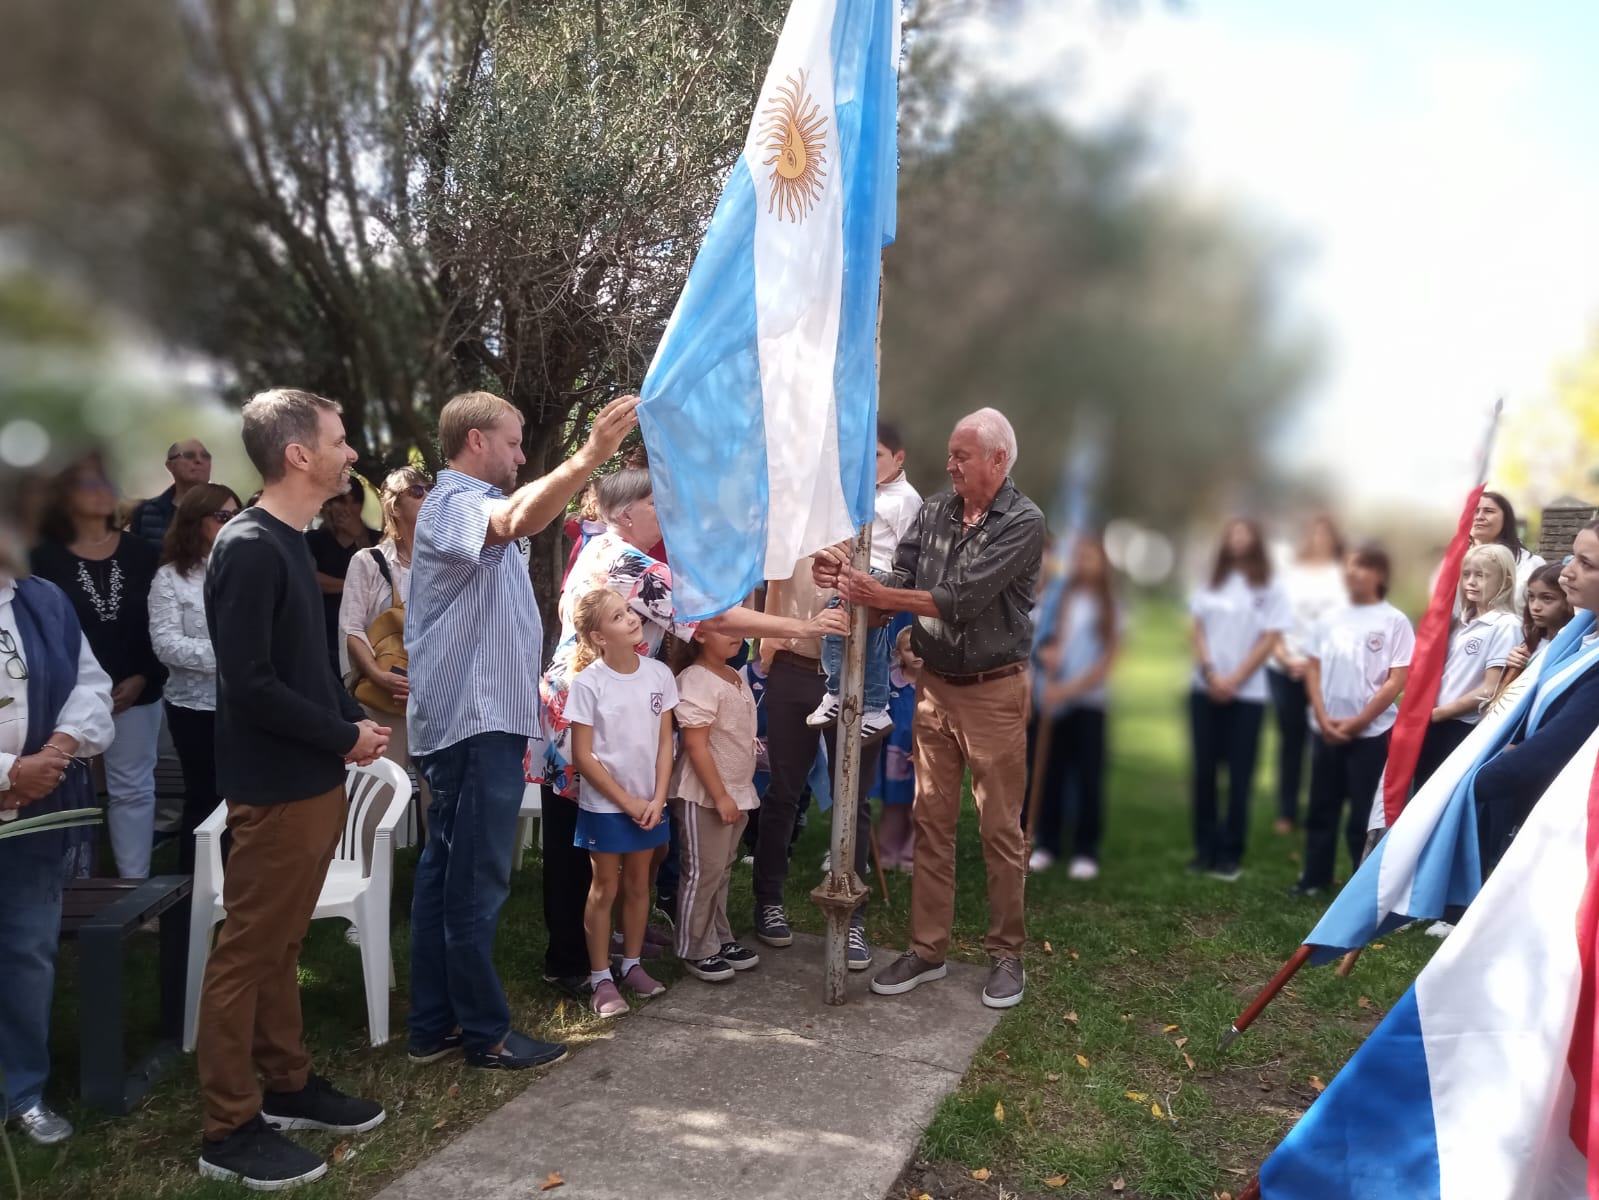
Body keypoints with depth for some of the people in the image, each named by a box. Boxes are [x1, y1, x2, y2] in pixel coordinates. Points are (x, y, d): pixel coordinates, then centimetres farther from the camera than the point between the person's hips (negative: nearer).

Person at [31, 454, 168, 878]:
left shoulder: (139, 553, 5)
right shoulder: (45, 558, -2)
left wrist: (143, 678, -6)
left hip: (135, 693, 2)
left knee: (132, 789, 7)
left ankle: (136, 884, 14)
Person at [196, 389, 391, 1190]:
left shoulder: (287, 544, 12)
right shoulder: (249, 550, -18)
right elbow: (249, 684, -23)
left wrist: (353, 720, 5)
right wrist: (344, 736, -14)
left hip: (311, 781, 9)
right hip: (275, 788, -9)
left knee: (281, 944, 18)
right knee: (248, 951, 1)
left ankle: (288, 1086, 30)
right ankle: (230, 1129, 13)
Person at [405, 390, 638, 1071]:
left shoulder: (472, 503, 21)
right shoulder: (455, 504, -15)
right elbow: (518, 521, -39)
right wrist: (590, 455, -50)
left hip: (474, 718, 11)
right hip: (476, 722, -11)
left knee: (445, 872, 13)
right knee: (476, 882, -2)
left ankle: (435, 1026, 22)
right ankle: (487, 1034, 8)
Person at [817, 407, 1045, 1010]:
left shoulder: (1023, 523, -13)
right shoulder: (934, 512, 5)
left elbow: (961, 599, -22)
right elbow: (900, 580, 0)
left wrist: (878, 595, -21)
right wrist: (851, 577, -19)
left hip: (994, 691, -5)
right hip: (935, 685, 5)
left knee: (1000, 829, 4)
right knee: (931, 821, 10)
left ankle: (1006, 954, 19)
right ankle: (927, 949, 21)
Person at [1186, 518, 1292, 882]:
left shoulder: (1269, 588, 0)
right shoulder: (1210, 585, 11)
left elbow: (1269, 641, -5)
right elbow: (1199, 630, 6)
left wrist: (1234, 680, -12)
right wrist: (1210, 673, -9)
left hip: (1247, 693, -3)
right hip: (1205, 689, 3)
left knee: (1239, 776, -1)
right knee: (1204, 771, 4)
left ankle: (1230, 854, 5)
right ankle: (1205, 849, 11)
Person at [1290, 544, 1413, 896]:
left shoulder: (1394, 621, -5)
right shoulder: (1330, 619, 6)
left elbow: (1397, 681, -9)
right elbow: (1313, 669, 6)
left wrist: (1358, 722, -12)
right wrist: (1323, 718, -5)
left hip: (1371, 732, -4)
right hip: (1326, 730, 4)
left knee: (1364, 813, 2)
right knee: (1321, 808, 11)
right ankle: (1314, 877, 22)